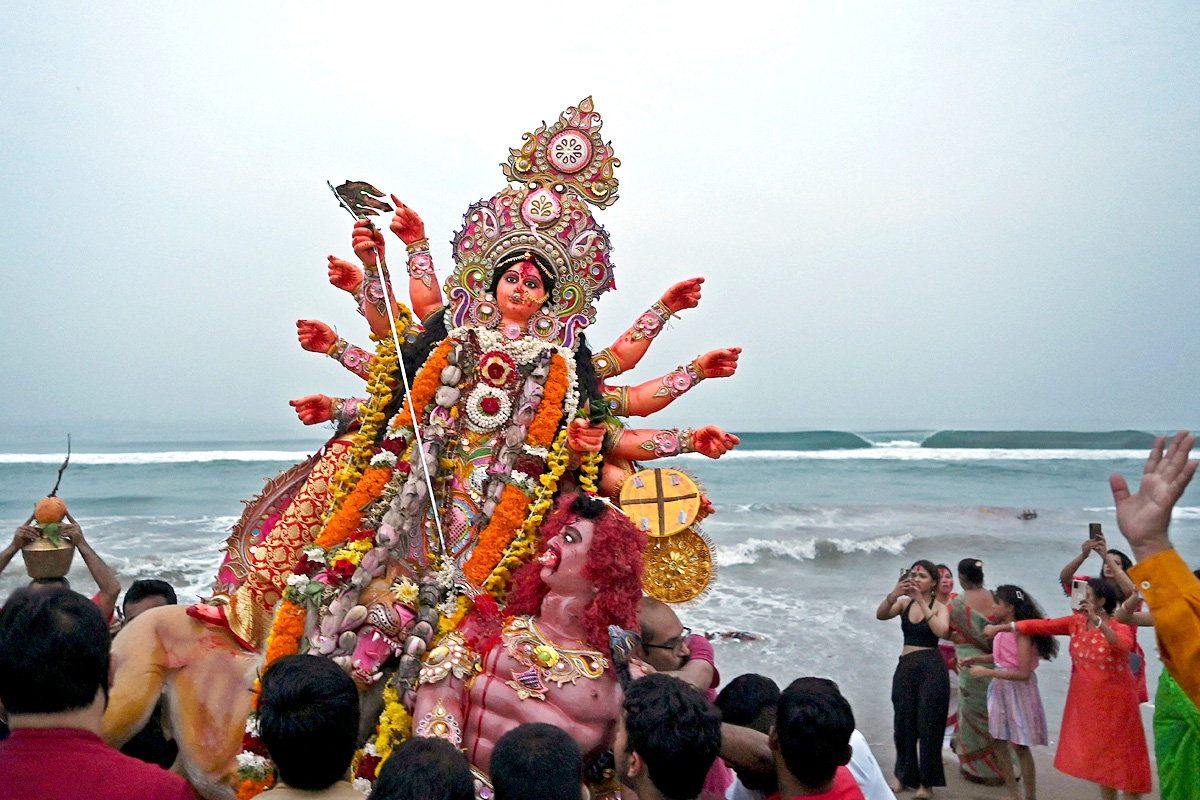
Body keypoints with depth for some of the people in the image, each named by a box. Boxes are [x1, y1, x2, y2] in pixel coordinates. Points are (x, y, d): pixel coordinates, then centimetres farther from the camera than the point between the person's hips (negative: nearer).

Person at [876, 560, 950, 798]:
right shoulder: (904, 603, 6)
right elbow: (880, 615, -11)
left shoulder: (939, 607, -3)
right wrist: (894, 594, -26)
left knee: (928, 725, 2)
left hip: (931, 668, -4)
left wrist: (921, 602, -24)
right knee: (903, 723, 13)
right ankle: (904, 775, 30)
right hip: (905, 667, 4)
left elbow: (941, 630, -23)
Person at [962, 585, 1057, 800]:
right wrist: (976, 659, 4)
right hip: (1000, 688, 8)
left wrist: (987, 672, -23)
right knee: (998, 743, 13)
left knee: (1021, 747, 5)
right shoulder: (1003, 629, 1)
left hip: (1018, 690, -8)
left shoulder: (1021, 632, -22)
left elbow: (1023, 674, -24)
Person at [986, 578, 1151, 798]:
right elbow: (1041, 626, -1)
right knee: (1100, 757, 15)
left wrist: (1099, 622, -44)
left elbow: (1123, 645, -35)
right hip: (1087, 701, 5)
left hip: (1114, 702, -5)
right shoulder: (1076, 622, 0)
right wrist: (1001, 628, -3)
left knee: (1122, 757, 3)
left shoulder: (1118, 627, -13)